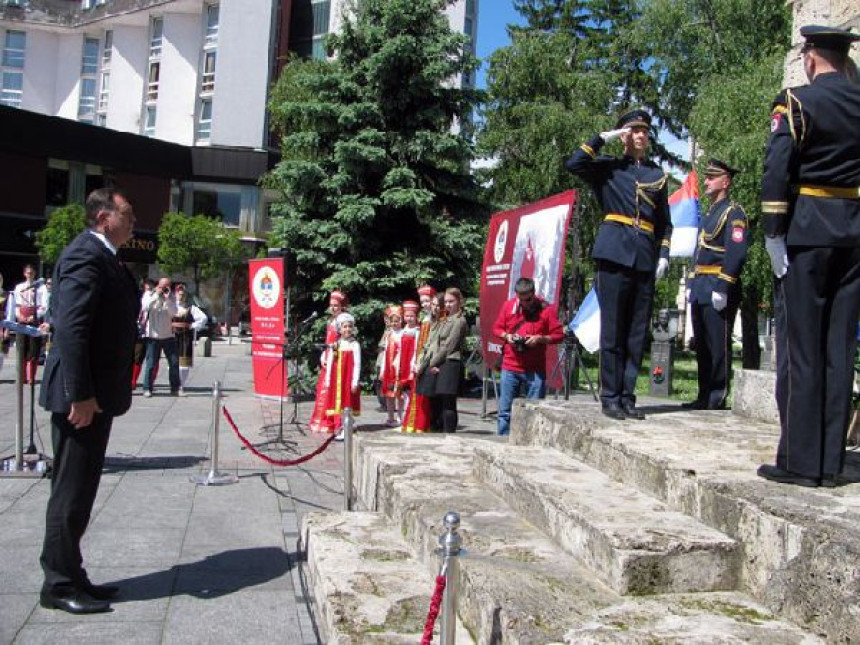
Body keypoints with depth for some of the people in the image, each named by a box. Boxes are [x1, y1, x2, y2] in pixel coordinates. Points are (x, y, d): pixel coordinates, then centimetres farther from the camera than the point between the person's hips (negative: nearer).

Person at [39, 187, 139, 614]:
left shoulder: (104, 257, 16)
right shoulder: (85, 255, -15)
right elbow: (70, 327, -23)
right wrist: (80, 395, -25)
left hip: (95, 395, 10)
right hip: (83, 397, -10)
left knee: (78, 492, 16)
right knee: (71, 493, 0)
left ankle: (69, 578, 26)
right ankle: (60, 586, 12)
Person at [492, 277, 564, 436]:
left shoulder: (546, 309, -2)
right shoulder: (508, 306, 5)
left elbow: (559, 335, -1)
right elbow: (496, 328, 14)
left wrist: (541, 339, -17)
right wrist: (506, 336, -6)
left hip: (535, 370, -2)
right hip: (510, 367, 2)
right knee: (505, 410, 4)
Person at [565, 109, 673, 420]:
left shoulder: (658, 174, 18)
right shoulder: (608, 167, 9)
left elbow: (665, 222, 19)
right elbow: (574, 164, -9)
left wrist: (663, 254, 7)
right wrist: (603, 137, -4)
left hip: (645, 260, 4)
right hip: (615, 255, -4)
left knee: (637, 333, 4)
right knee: (612, 330, -4)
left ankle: (627, 397, 11)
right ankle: (610, 398, 2)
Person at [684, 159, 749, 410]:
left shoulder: (733, 213, -6)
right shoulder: (709, 214, 22)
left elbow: (736, 253, -16)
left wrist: (722, 288, -22)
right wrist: (692, 286, 20)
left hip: (717, 289, -9)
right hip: (700, 290, 9)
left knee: (718, 344, -5)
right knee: (702, 345, 11)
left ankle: (718, 397, 0)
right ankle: (704, 395, 18)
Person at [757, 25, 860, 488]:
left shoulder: (796, 102, -4)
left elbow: (777, 172, -14)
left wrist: (773, 234, -11)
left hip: (806, 232, -5)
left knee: (800, 348, -2)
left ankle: (800, 462, 1)